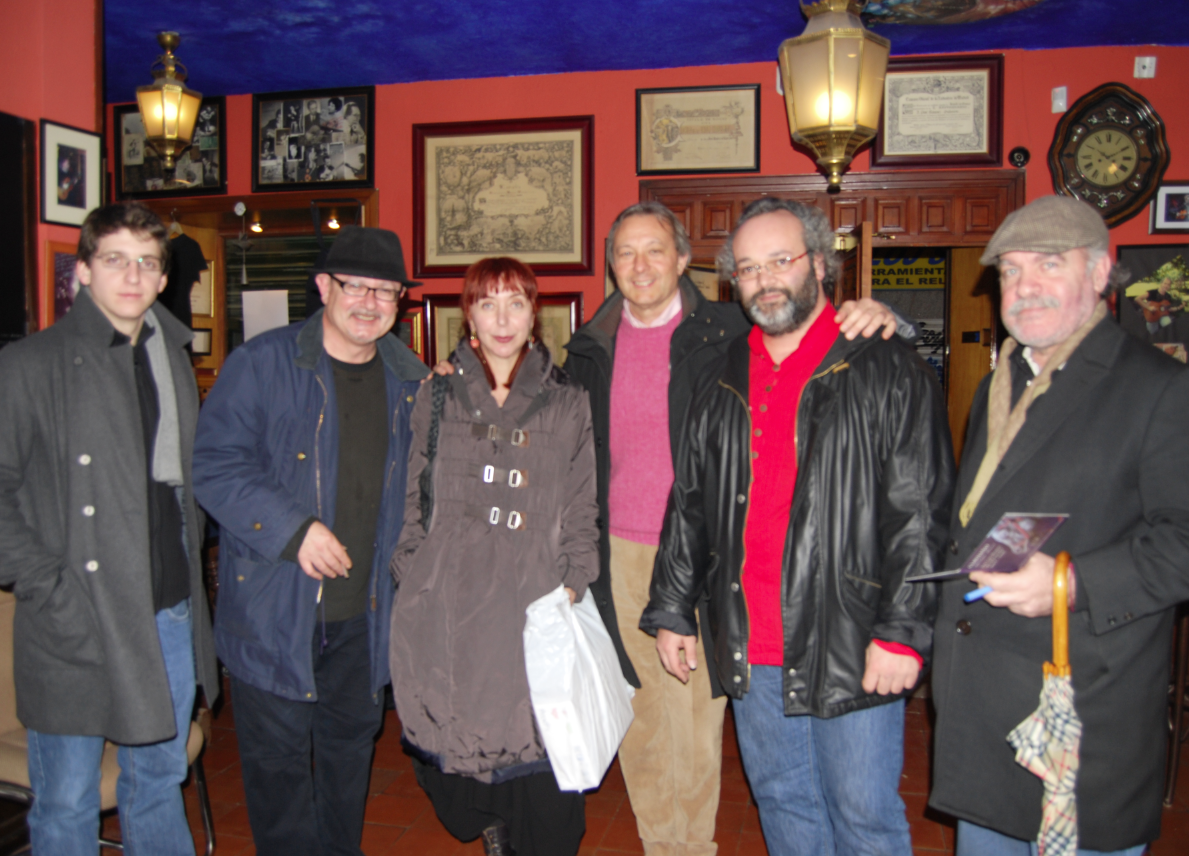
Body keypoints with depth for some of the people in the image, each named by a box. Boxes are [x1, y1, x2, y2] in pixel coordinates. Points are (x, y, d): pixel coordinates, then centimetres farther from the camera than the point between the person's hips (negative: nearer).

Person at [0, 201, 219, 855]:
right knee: (67, 802, 10)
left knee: (160, 779, 19)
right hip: (76, 626, -5)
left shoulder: (174, 360, 11)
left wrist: (190, 569, 9)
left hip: (172, 616, 5)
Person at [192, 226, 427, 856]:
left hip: (365, 612, 5)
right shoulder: (261, 363, -9)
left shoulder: (409, 379, 6)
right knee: (277, 756, 6)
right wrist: (294, 529, -21)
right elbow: (214, 465, -14)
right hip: (274, 607, -4)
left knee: (352, 743, 20)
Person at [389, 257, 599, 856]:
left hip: (535, 607, -1)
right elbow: (413, 504, 11)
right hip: (447, 610, 1)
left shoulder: (566, 404, 7)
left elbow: (581, 510, 6)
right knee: (450, 751, 5)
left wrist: (571, 588, -3)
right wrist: (411, 589, 4)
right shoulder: (437, 399, 10)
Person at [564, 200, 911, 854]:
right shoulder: (591, 348, 8)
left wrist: (878, 319, -19)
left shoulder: (729, 334, -3)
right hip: (618, 555, 3)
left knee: (695, 716, 6)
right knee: (637, 713, 13)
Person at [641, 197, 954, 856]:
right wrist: (671, 612, 13)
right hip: (749, 652, 5)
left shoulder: (887, 371, -5)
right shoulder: (720, 385, 10)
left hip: (850, 648, -4)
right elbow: (687, 509, 14)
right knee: (782, 802, 19)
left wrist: (902, 630, -14)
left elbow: (922, 512, -10)